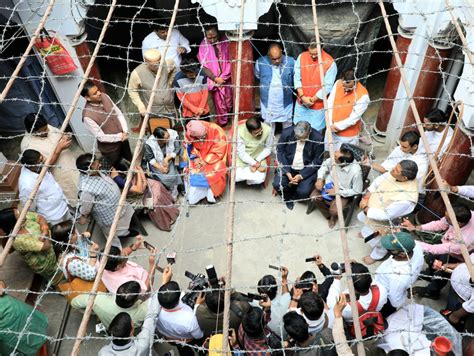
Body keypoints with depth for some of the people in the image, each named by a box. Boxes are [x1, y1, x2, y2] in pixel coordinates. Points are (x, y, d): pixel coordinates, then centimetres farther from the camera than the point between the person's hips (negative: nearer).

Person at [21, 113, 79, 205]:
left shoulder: (47, 128, -7)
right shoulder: (28, 145, -25)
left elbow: (62, 135, 8)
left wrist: (66, 137, -17)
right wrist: (59, 148, -32)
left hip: (72, 162, 7)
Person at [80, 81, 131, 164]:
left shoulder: (105, 97, -12)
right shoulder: (88, 116, -31)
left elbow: (119, 113, -2)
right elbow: (101, 137, -25)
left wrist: (125, 131, -14)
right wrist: (120, 136, -21)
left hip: (122, 138, 6)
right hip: (110, 149, -6)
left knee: (130, 161, 27)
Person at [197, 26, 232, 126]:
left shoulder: (225, 42, -9)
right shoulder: (203, 46, -10)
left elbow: (230, 61, -6)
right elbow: (204, 66, -7)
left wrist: (223, 77, -12)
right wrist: (215, 78, -13)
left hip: (226, 79, 1)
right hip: (213, 80, -1)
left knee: (229, 102, 11)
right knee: (219, 102, 7)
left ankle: (228, 118, 37)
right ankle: (222, 122, 24)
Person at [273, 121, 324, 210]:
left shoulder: (318, 138, -19)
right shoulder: (287, 132, -16)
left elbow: (317, 160, -10)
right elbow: (280, 152, -5)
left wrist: (301, 175, -20)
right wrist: (287, 172, -15)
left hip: (307, 169, -1)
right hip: (288, 166, 2)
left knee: (304, 192, -22)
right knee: (277, 185, -21)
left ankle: (292, 197, 15)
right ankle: (287, 195, 14)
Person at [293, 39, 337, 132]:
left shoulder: (330, 63, -20)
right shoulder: (301, 57, -9)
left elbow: (327, 87, -18)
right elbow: (297, 78, -6)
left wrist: (312, 99, -17)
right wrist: (302, 97, -15)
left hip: (318, 105, -3)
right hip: (301, 103, 4)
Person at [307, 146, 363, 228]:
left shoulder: (356, 171, -36)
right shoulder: (333, 159, -24)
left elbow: (357, 191, -23)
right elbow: (325, 165, 0)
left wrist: (338, 192, -24)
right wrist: (320, 178, -14)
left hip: (343, 192, -4)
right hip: (330, 183, 5)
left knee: (334, 211, -22)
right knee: (314, 197, -11)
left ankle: (333, 216, 21)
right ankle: (328, 216, 17)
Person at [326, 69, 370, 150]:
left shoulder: (363, 96, -24)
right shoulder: (338, 83, -10)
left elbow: (353, 118, -21)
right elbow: (329, 104, -7)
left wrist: (336, 126, -18)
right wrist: (330, 124, -14)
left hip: (348, 135, -4)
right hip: (332, 130, 5)